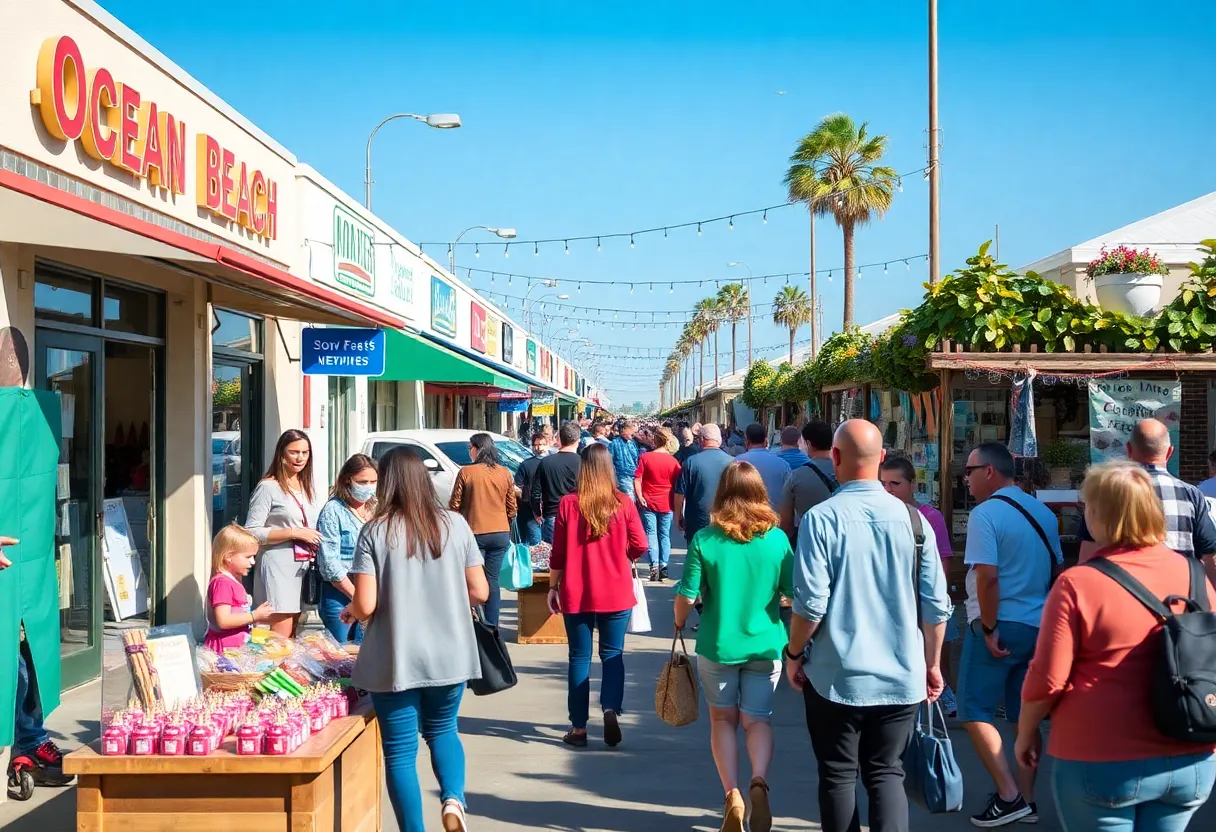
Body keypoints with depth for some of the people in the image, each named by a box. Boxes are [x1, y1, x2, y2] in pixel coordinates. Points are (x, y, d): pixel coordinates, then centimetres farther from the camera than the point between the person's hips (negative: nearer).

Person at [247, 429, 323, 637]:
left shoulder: (306, 488, 16)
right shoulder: (268, 487, -8)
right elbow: (251, 532, -14)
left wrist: (317, 545, 9)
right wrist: (295, 533, -17)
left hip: (303, 567, 7)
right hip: (279, 567, -7)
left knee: (293, 636, 9)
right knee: (281, 637, -9)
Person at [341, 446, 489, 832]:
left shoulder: (375, 532, -8)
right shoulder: (455, 524, -1)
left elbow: (366, 605, -13)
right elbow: (480, 592, 0)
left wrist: (350, 612, 10)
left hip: (395, 661, -3)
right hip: (449, 655, 3)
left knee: (400, 751, 9)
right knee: (442, 730, 23)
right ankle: (453, 798, 1)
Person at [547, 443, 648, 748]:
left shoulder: (568, 504, -7)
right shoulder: (623, 503, -6)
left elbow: (558, 552, -3)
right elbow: (639, 546, -1)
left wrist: (553, 586, 8)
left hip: (576, 593, 0)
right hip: (616, 593, 0)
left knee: (580, 658, 8)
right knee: (613, 654, 11)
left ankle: (579, 727, 10)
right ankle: (610, 708, -11)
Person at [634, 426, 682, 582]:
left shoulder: (645, 458, -7)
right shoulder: (673, 461, -3)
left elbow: (637, 480, -11)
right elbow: (677, 484, 3)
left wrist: (640, 498, -7)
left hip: (648, 503, -1)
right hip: (666, 504, 1)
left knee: (651, 534, 4)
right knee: (665, 535, 10)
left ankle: (654, 565, -10)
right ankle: (663, 567, 9)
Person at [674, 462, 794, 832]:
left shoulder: (705, 539, -11)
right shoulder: (776, 538, -7)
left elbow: (686, 596, -9)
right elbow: (794, 591, 1)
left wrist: (679, 624, 11)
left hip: (718, 645, -1)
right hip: (765, 644, 1)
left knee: (723, 719, 15)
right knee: (757, 718, 12)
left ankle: (732, 794, 3)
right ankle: (759, 781, -14)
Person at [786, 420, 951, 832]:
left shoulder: (822, 518, -13)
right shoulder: (911, 519, -3)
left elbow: (811, 603, -15)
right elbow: (936, 605, 0)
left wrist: (794, 653, 2)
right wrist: (932, 664, 14)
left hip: (837, 676, -3)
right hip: (901, 678, 3)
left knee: (838, 775, 12)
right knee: (885, 771, 13)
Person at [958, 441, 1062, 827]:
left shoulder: (985, 514, -14)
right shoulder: (1044, 513, 10)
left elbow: (987, 576, -22)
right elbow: (1055, 571, 15)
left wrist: (989, 628, -16)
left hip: (998, 625, -8)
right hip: (1039, 626, 8)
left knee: (975, 712, 0)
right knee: (1025, 715, 13)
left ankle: (1009, 797, -5)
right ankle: (1026, 798, 16)